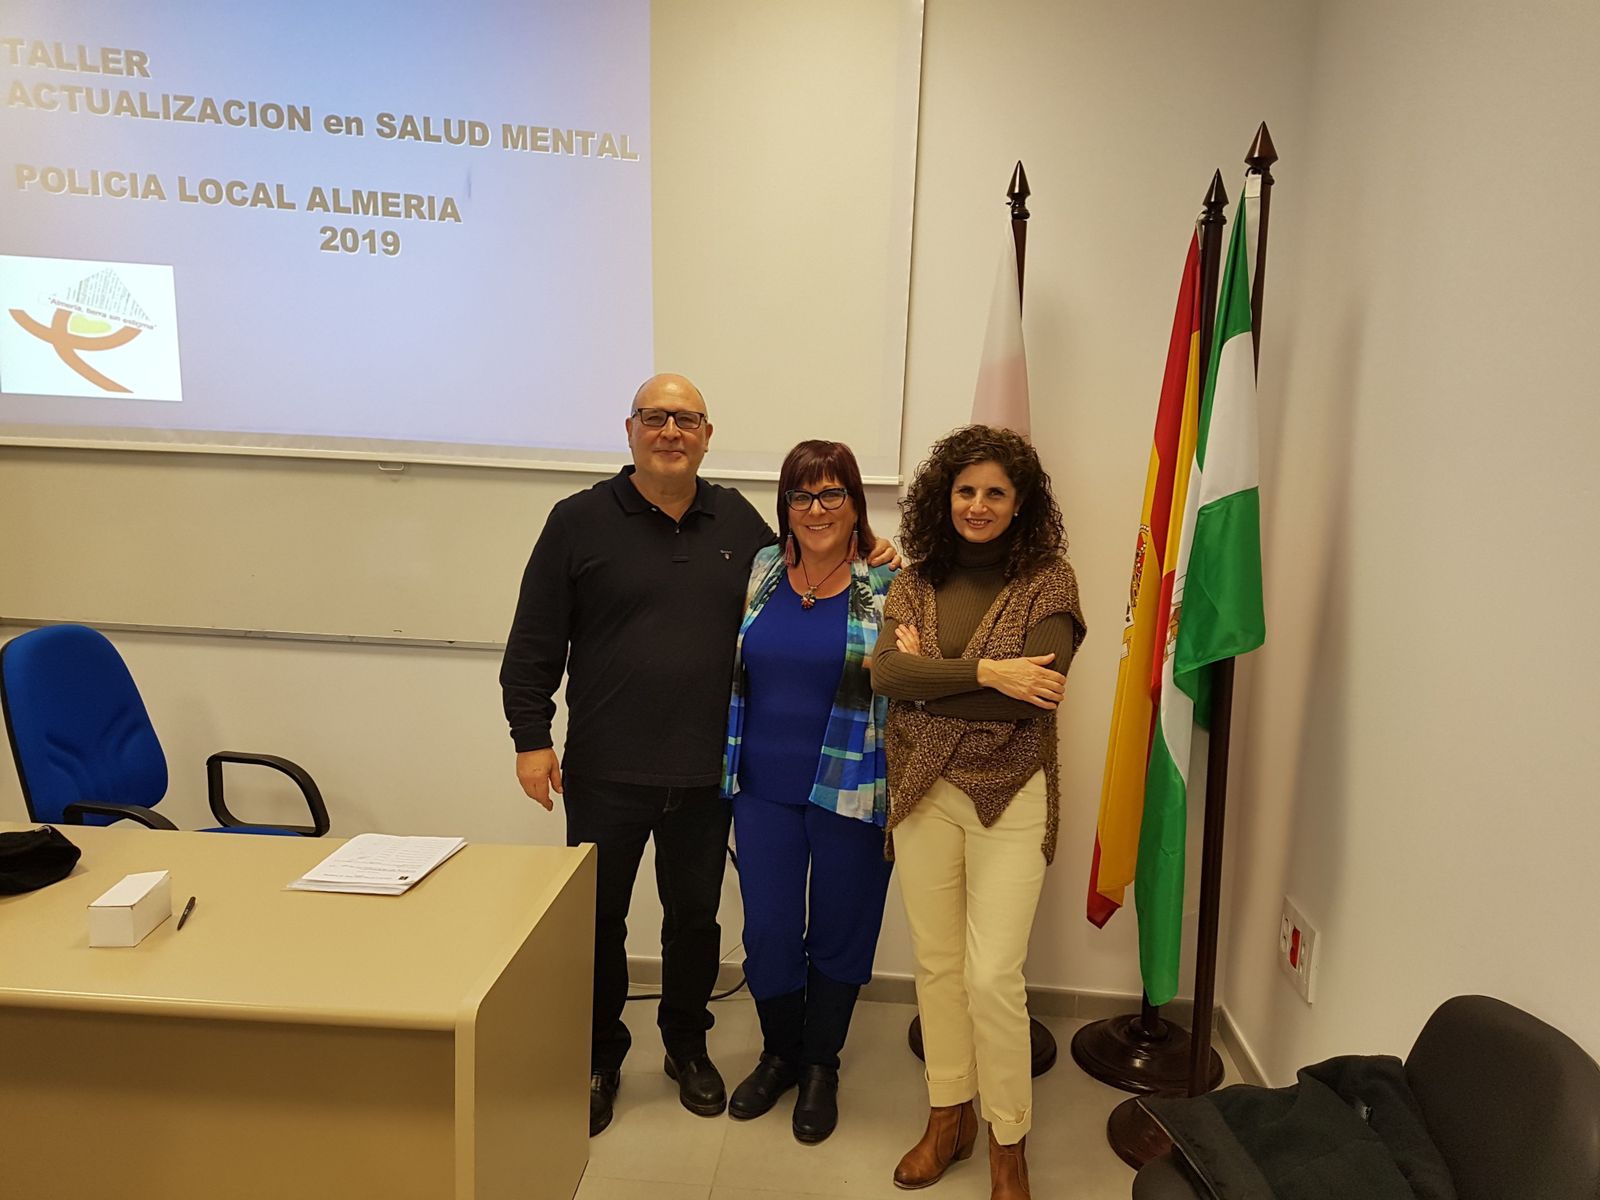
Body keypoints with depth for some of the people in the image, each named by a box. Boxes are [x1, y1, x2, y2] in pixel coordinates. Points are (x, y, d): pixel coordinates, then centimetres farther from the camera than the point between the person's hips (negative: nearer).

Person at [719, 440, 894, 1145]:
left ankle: (821, 1066, 35)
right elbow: (731, 668, 13)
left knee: (838, 933, 12)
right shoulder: (759, 572, 4)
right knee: (767, 933, 9)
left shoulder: (887, 587, -5)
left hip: (850, 791, -2)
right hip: (764, 788, 3)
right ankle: (779, 1053, 36)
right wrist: (728, 763, 9)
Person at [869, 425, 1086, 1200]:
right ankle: (947, 1116, 34)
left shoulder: (1048, 581, -5)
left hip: (1010, 796, -3)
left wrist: (927, 673, -11)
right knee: (936, 963, 14)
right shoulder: (916, 581, 4)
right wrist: (985, 674, -21)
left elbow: (1039, 691, -18)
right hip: (924, 791, 4)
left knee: (993, 976, -2)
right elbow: (884, 674, -12)